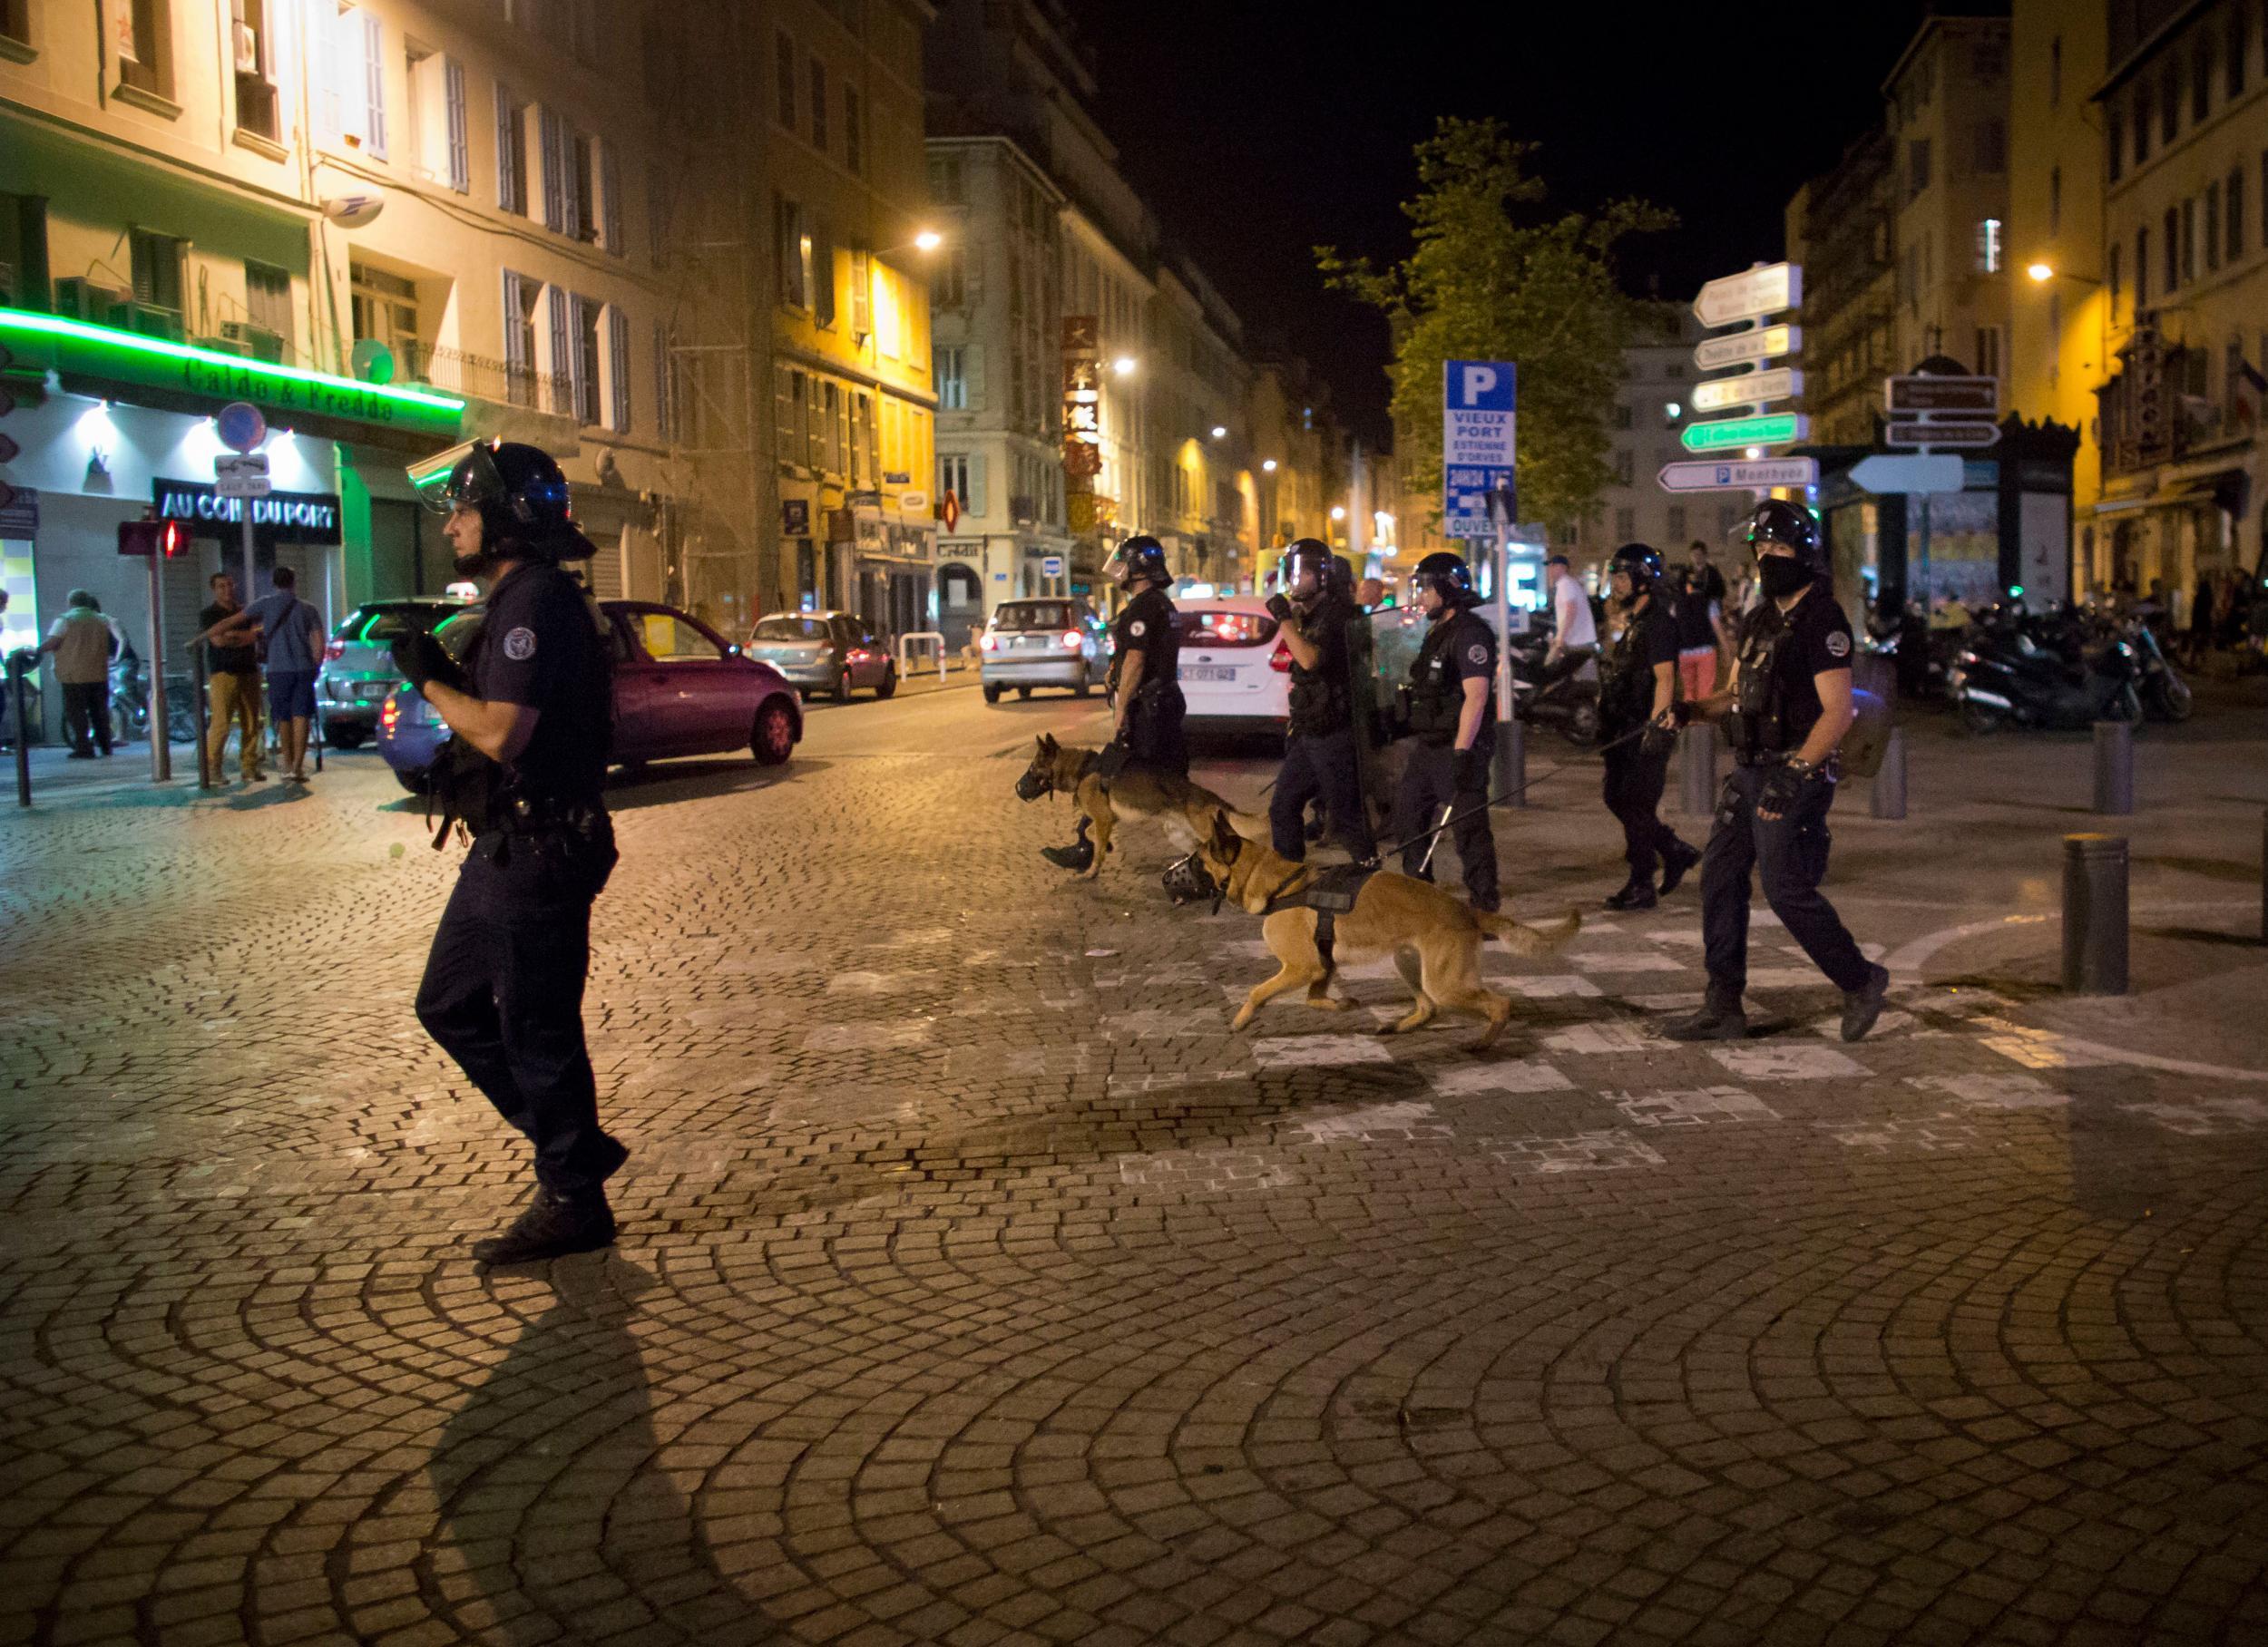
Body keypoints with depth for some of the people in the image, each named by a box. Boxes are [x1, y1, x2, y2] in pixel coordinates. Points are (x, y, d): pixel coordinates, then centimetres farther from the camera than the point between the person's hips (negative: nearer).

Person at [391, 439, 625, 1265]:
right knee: (450, 1006, 19)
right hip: (507, 849, 11)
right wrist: (440, 675, 6)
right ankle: (576, 1146, 26)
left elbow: (501, 732, -27)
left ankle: (573, 1204, 14)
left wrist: (428, 679, -12)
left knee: (537, 1031, 0)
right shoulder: (520, 599, 16)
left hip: (538, 852, -11)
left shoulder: (537, 602, -18)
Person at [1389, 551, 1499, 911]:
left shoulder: (1470, 633, -16)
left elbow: (1476, 696, -23)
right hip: (1429, 746, 11)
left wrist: (1462, 752, -28)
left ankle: (1484, 905, 1)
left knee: (1468, 827, -6)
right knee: (1409, 814, 16)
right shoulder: (1439, 631, 17)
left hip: (1459, 747, -11)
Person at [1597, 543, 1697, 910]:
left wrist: (1655, 728, -25)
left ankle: (1641, 887, 3)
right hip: (1627, 730, 10)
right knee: (1615, 798, 13)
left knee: (1636, 808, -5)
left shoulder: (1658, 624, -14)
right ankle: (1676, 852, 26)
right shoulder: (1633, 624, 17)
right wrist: (1606, 728, 23)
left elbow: (1665, 680, -20)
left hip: (1647, 731, -10)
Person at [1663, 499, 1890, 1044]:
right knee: (1719, 878, 7)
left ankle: (1861, 982, 16)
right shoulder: (1762, 619, 14)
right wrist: (1692, 710, 0)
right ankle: (1722, 1008, 13)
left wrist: (1795, 771, -26)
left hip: (1796, 778, -9)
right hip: (1750, 773, 9)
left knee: (1788, 891, -5)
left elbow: (1839, 711, -19)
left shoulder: (1822, 621, -14)